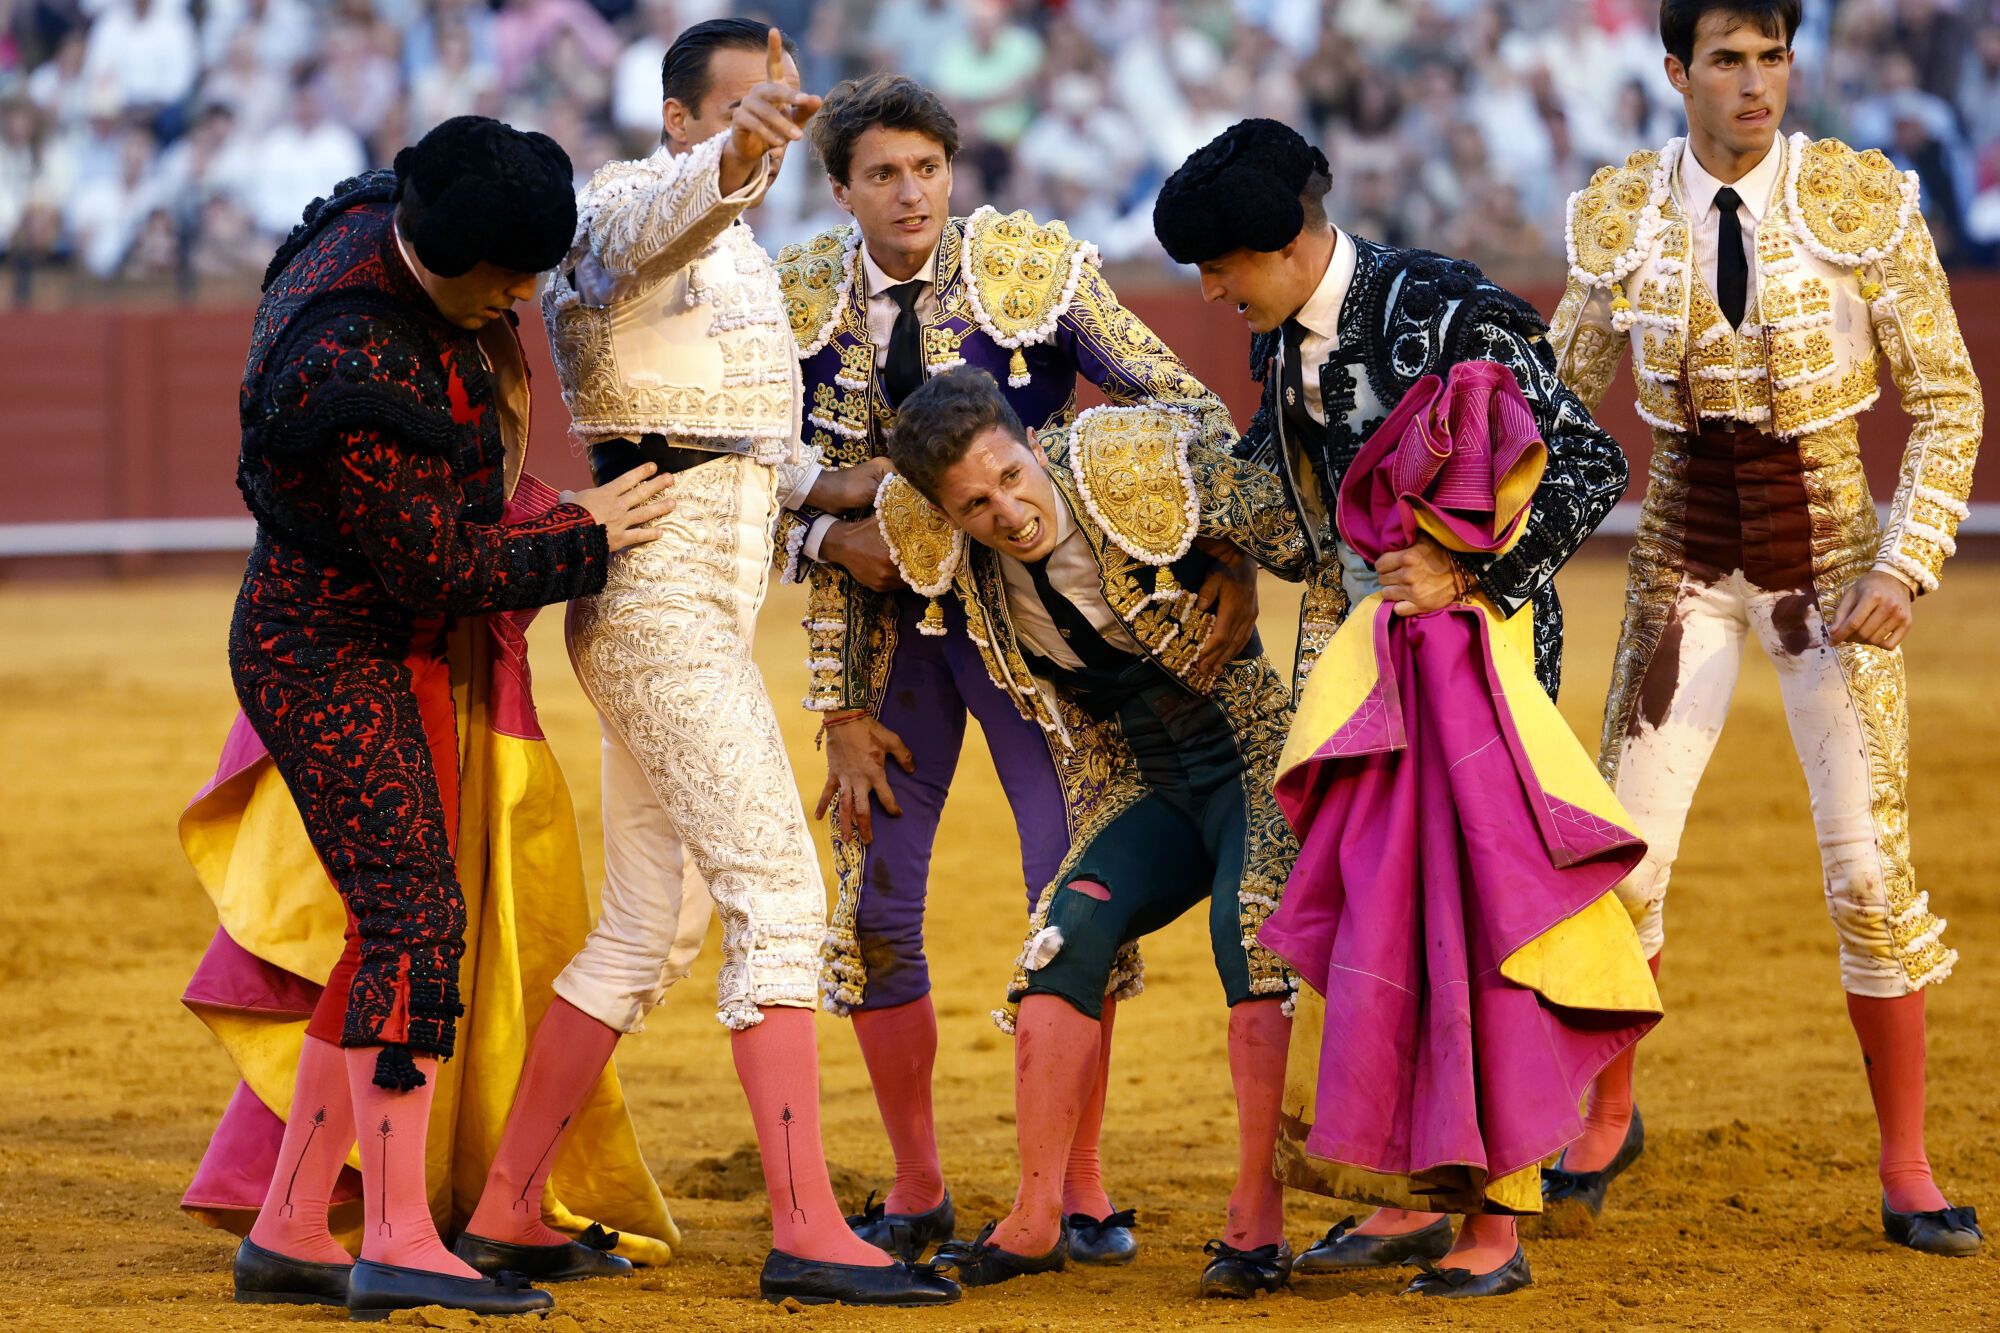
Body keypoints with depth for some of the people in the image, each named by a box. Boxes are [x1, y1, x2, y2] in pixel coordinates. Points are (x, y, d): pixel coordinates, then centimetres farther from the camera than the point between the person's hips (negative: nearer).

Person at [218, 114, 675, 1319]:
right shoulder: (351, 371, -31)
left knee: (397, 927, 9)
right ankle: (399, 1247, -18)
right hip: (327, 654, -10)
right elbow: (434, 562, -22)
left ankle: (286, 1236, 14)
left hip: (398, 649, 10)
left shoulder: (389, 221, -2)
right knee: (413, 914, -16)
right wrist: (580, 542, -9)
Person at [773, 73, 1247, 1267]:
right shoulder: (804, 304, -5)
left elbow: (1183, 405, -9)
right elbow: (789, 500, 2)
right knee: (874, 907, -1)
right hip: (889, 618, 2)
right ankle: (918, 1188, 15)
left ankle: (1080, 1184, 4)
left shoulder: (1032, 270, -11)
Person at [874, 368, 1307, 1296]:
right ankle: (1036, 1222, -9)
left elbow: (1305, 543, -16)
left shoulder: (1142, 471, -24)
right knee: (1068, 930, -16)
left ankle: (1257, 1225, -22)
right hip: (1144, 787, 5)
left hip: (1260, 747, -5)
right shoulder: (937, 546, -10)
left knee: (1250, 928, -27)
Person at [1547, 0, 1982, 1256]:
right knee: (1623, 859, -1)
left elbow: (1948, 405, -7)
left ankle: (1909, 1174, 7)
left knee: (1871, 870, -6)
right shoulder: (1622, 215, -5)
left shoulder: (1863, 203, -12)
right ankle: (1606, 1119, 24)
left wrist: (1906, 568, -17)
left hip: (1828, 560, -2)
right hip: (1685, 563, 2)